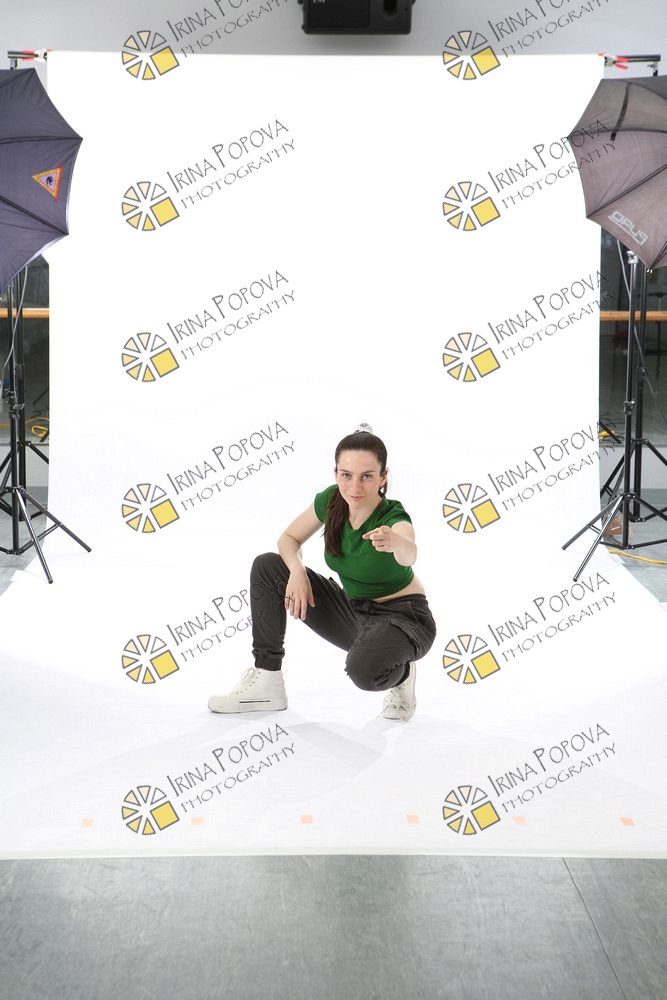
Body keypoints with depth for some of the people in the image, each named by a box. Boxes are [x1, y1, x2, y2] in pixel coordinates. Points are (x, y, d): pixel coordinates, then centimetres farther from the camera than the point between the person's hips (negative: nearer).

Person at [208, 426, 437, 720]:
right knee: (267, 567, -8)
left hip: (403, 618, -6)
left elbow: (408, 554, -53)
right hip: (355, 611, 6)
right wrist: (297, 570, -20)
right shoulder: (330, 500, -12)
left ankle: (400, 673, -1)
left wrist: (396, 543, -77)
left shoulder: (394, 518, -29)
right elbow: (289, 538, 2)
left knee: (365, 669, -40)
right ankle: (266, 682, -4)